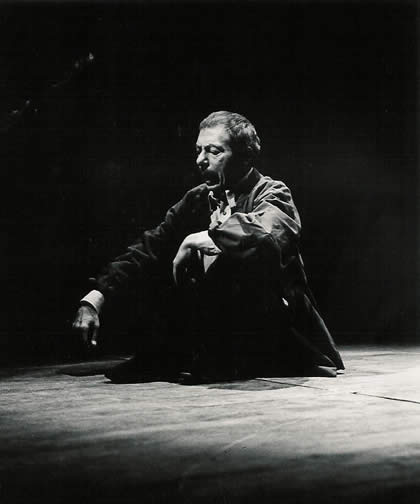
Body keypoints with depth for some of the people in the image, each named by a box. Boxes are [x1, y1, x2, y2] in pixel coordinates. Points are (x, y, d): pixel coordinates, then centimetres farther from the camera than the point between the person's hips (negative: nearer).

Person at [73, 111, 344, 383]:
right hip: (221, 321, 6)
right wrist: (95, 297, -11)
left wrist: (198, 239, -24)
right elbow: (150, 247, 0)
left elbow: (267, 232, -33)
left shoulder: (271, 193, -8)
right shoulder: (199, 199, 8)